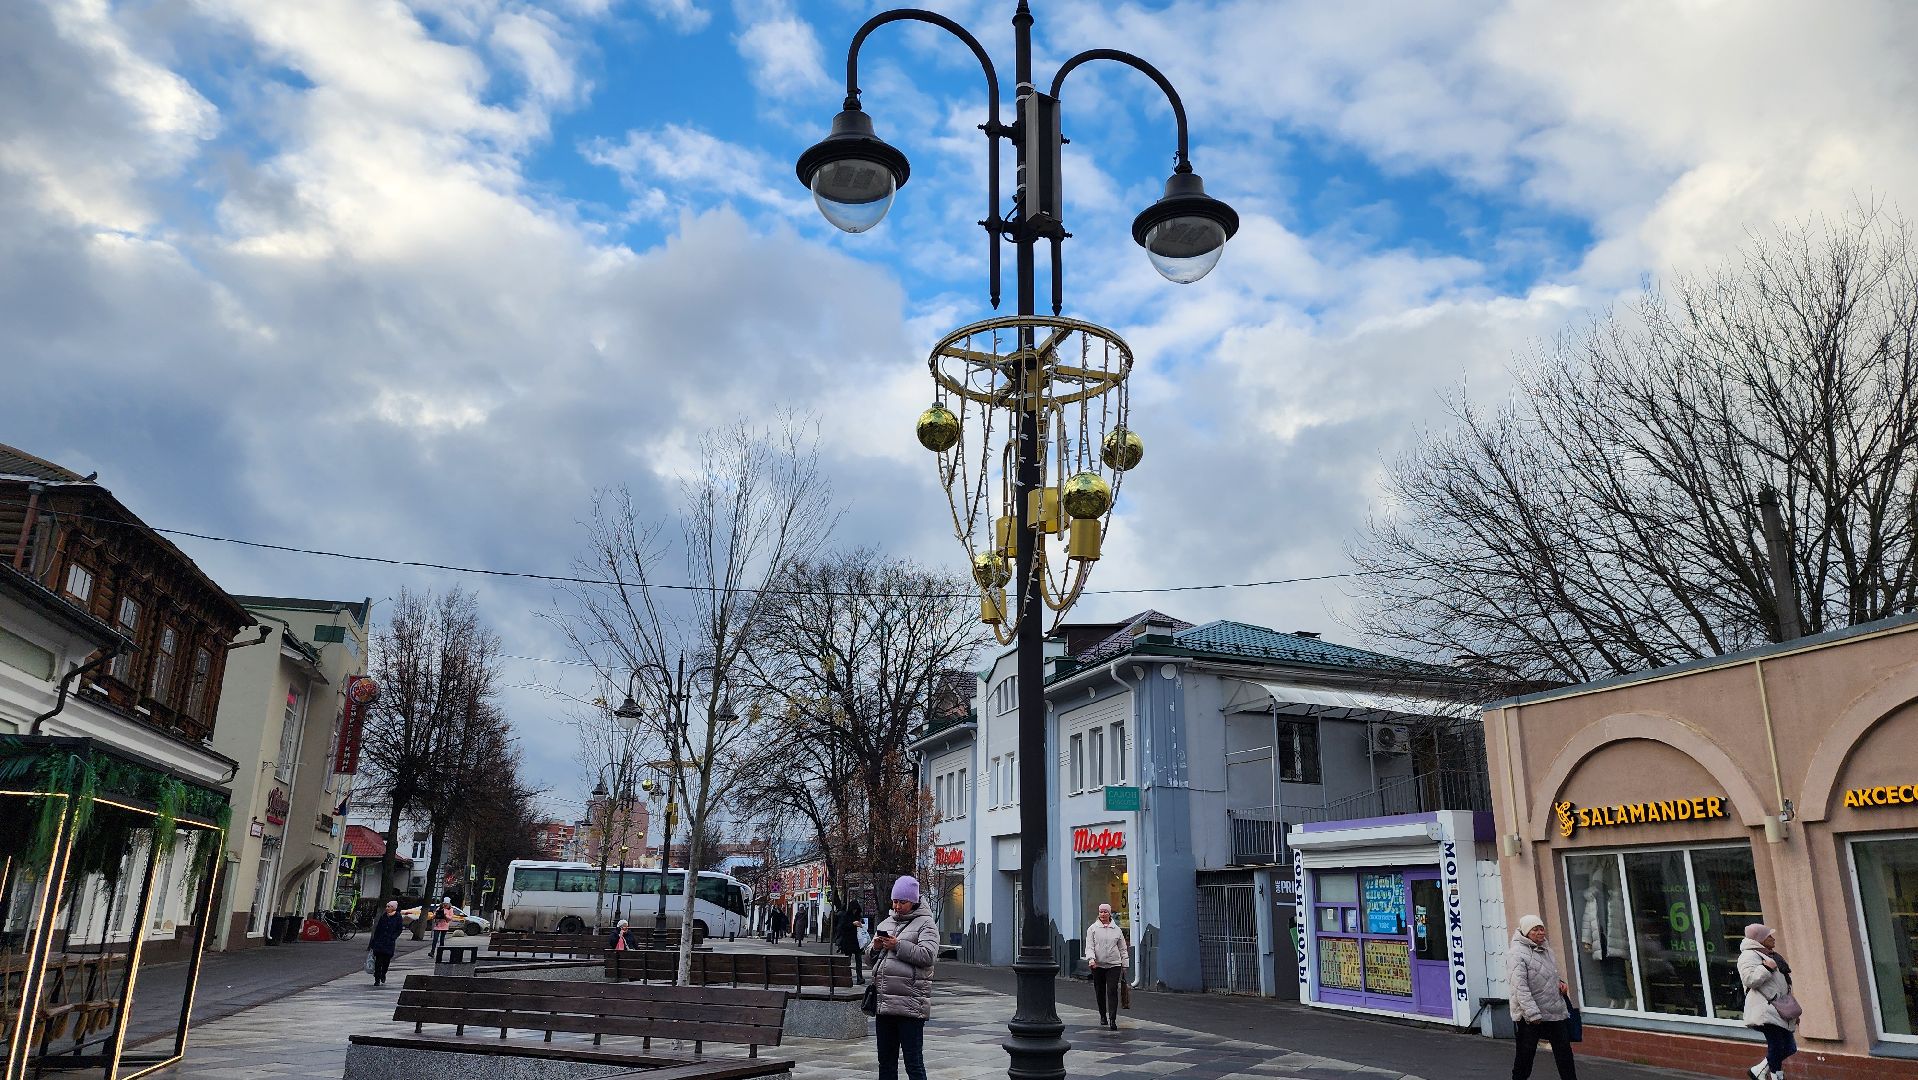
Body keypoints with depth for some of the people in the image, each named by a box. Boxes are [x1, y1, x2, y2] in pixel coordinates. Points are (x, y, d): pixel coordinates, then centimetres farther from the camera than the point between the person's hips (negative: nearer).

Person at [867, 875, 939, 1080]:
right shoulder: (886, 923, 19)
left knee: (914, 1062, -4)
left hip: (910, 1004, -7)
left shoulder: (925, 924, -1)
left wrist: (898, 946, -17)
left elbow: (927, 955, -16)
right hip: (884, 1002, 7)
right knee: (885, 1060, 15)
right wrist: (875, 948, -2)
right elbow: (868, 956, 20)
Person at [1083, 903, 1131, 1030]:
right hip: (1098, 965, 0)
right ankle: (1103, 1016, 25)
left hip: (1114, 965, 0)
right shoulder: (1092, 929, 3)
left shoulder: (1117, 929, 9)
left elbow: (1123, 948, 14)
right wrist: (1091, 958, -20)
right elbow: (1089, 946, -3)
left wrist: (1125, 965, 11)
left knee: (1112, 991, -10)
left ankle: (1113, 1020, -11)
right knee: (1100, 992, 7)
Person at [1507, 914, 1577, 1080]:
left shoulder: (1546, 951, 12)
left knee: (1564, 1049, 8)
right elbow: (1520, 987, -22)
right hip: (1529, 1016, -7)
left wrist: (1559, 983, 5)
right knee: (1526, 1053, 2)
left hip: (1555, 1012, 8)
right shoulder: (1517, 954, -16)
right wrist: (1533, 1014, -26)